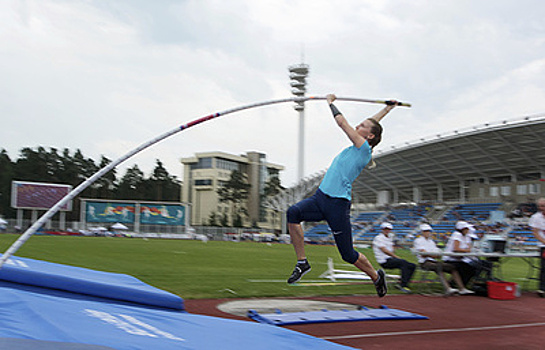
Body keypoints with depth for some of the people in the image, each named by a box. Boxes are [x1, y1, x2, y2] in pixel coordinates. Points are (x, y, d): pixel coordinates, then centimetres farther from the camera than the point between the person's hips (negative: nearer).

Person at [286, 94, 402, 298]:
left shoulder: (364, 147, -6)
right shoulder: (357, 147, 17)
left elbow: (341, 122, -7)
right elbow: (372, 123, 30)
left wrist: (330, 102, 7)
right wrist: (388, 109, 43)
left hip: (338, 204, -7)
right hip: (320, 197, 7)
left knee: (348, 254, 2)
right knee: (293, 212, -22)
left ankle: (376, 276, 31)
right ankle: (302, 263, -14)